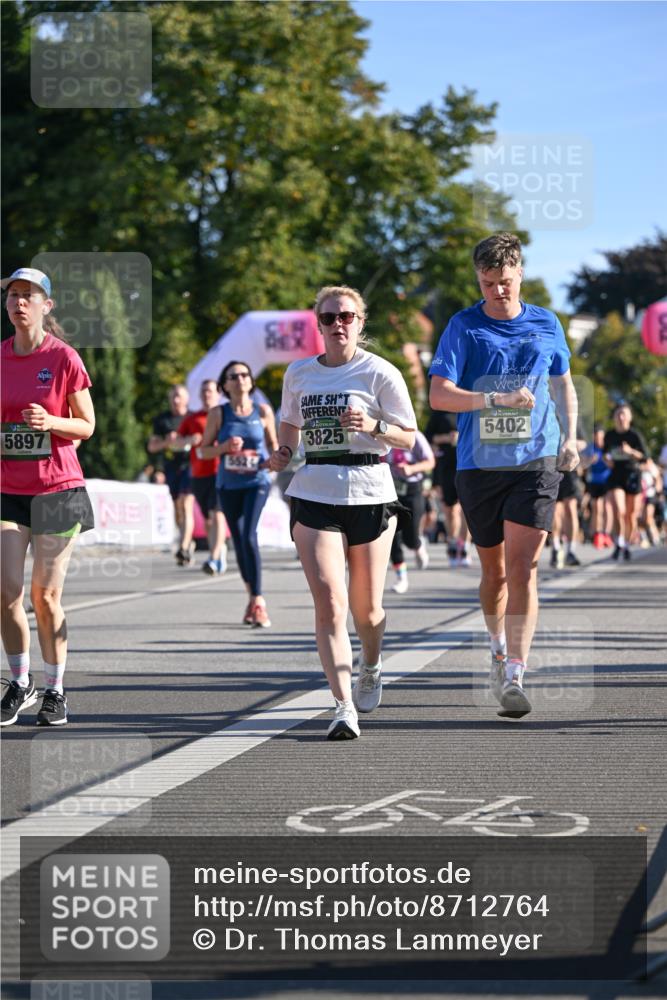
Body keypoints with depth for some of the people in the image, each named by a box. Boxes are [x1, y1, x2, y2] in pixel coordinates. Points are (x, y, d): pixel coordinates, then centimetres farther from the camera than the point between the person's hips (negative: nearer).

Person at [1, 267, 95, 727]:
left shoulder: (64, 358, -5)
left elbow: (87, 426, -1)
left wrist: (52, 422, -18)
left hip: (57, 489, -3)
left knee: (46, 596, 1)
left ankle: (56, 690, 15)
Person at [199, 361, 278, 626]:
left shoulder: (263, 411, 1)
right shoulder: (218, 413, 1)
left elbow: (273, 443, 13)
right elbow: (204, 450, 5)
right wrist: (224, 447, -14)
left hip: (257, 482, -2)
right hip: (228, 485, 2)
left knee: (248, 535, -20)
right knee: (239, 541, 7)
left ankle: (257, 602, -17)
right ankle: (253, 597, 26)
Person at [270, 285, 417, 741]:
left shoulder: (380, 373, -2)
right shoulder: (299, 373, 9)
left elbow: (408, 436, 0)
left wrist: (373, 426, -18)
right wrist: (284, 452, 6)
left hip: (370, 495, -2)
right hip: (314, 497, 2)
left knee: (366, 607, 9)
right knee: (329, 603, -14)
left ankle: (371, 667, 43)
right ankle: (345, 707, -15)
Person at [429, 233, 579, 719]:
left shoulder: (546, 324, 8)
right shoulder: (464, 327, 0)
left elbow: (564, 383, 23)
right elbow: (439, 394, -9)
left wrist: (570, 437, 11)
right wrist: (497, 399, -19)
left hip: (536, 462, 0)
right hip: (479, 464, 0)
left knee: (522, 569, -12)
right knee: (494, 570, 11)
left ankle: (514, 675, -16)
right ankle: (499, 649, 36)